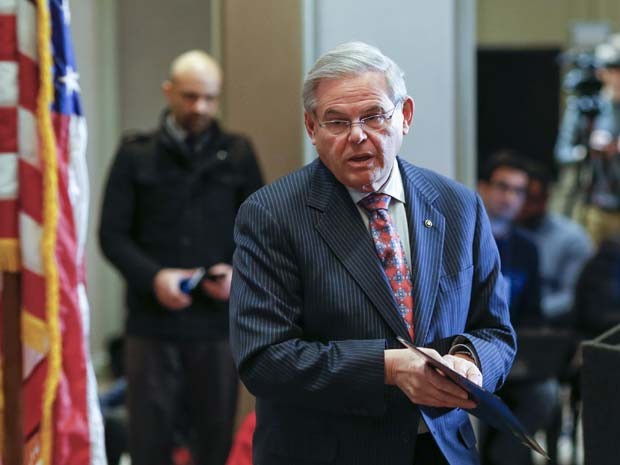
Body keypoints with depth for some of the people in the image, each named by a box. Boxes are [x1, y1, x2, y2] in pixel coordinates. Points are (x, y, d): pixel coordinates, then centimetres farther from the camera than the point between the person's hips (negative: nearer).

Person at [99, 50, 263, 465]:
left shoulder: (238, 155, 10)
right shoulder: (136, 155, 5)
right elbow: (112, 233, 2)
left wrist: (240, 272, -7)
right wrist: (153, 276, -15)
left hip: (218, 320, 1)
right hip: (153, 320, -1)